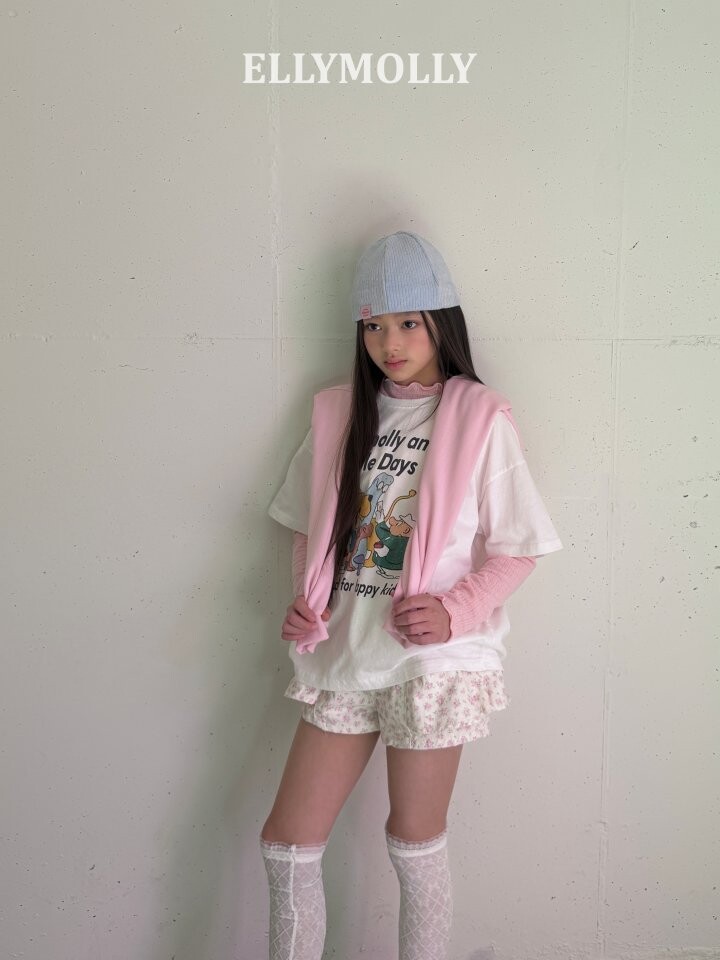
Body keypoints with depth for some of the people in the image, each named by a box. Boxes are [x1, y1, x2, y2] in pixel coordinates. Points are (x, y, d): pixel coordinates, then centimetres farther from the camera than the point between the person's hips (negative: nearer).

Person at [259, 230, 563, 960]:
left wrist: (457, 611, -19)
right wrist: (302, 600, -2)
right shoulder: (339, 412, 6)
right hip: (342, 655, 5)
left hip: (433, 664, -4)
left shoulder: (481, 419, -7)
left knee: (414, 843, 13)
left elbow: (517, 548, -5)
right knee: (286, 843, 9)